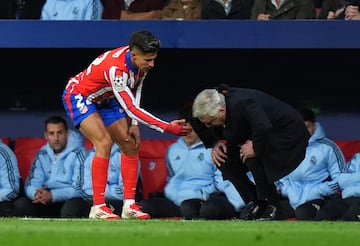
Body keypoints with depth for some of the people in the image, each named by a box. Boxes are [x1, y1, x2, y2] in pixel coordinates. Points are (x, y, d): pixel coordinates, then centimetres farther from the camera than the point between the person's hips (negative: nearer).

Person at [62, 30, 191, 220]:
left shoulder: (141, 62, -14)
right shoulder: (116, 69, -39)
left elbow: (136, 90, 5)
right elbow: (131, 108, -40)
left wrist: (134, 124, -4)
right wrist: (168, 128, -40)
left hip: (105, 100, 8)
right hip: (79, 97, -8)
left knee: (130, 144, -1)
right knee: (104, 142, -25)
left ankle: (129, 205, 2)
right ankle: (98, 207, -21)